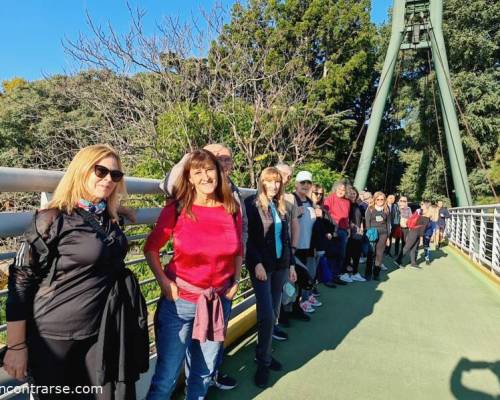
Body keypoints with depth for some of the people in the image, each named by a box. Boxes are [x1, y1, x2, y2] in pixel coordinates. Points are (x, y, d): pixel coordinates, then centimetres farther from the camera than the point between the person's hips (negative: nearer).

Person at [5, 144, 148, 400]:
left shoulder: (112, 220, 4)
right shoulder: (54, 220, -14)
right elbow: (21, 280, -12)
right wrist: (16, 347, -10)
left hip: (106, 334, 5)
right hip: (57, 339, -5)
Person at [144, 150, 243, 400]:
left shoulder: (232, 209, -2)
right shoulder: (176, 209, -11)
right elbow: (151, 248, -2)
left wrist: (236, 281, 5)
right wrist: (164, 282, -10)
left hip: (219, 301, 3)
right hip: (180, 300, -3)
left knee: (203, 373, 19)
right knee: (167, 376, 5)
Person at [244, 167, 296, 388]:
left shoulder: (281, 206, 11)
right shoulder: (252, 203, -6)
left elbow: (286, 237, 15)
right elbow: (247, 237, -11)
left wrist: (291, 264, 13)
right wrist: (257, 263, -17)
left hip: (280, 265, 6)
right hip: (261, 265, -6)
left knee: (273, 312, 11)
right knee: (267, 315, -7)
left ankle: (263, 354, 26)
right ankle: (263, 361, 10)